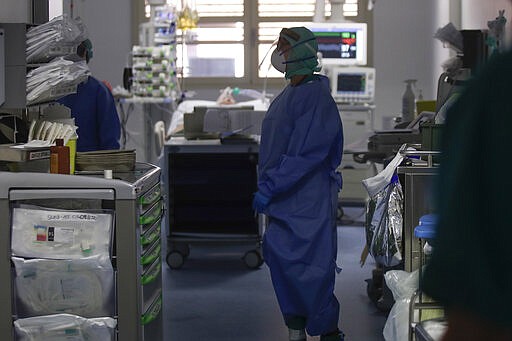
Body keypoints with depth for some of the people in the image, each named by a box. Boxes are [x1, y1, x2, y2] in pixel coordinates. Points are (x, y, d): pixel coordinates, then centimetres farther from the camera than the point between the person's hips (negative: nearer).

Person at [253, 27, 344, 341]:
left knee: (312, 268, -5)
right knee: (281, 259, 9)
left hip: (307, 201, -9)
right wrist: (267, 188, 19)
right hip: (283, 198, 9)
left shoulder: (315, 97, -15)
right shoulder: (288, 95, 15)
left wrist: (269, 188, -22)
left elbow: (304, 155, -22)